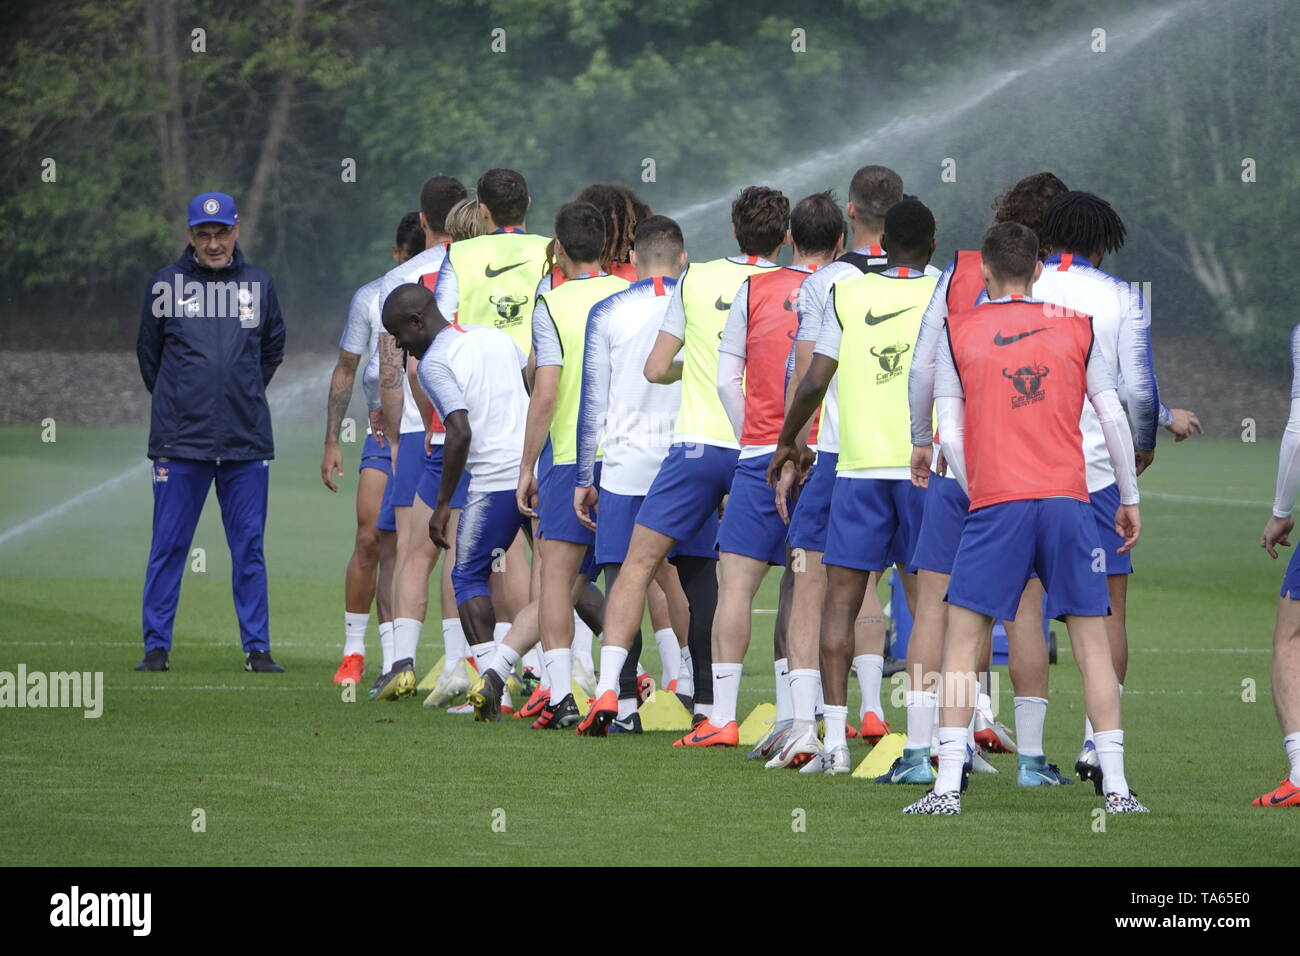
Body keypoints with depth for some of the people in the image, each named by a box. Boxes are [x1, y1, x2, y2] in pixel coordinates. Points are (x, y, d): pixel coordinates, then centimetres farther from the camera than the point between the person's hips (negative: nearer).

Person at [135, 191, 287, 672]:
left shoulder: (259, 284, 8)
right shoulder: (165, 284, 2)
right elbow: (148, 353, 14)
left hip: (246, 441, 1)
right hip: (180, 440, -1)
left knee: (249, 548, 4)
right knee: (168, 546, 1)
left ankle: (257, 648, 8)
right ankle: (156, 646, 7)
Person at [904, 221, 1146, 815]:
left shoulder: (958, 332, 6)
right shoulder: (1077, 328, 9)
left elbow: (950, 435, 3)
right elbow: (1114, 419, 8)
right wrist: (1129, 499, 16)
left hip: (995, 503, -1)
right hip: (1068, 499, 1)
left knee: (963, 639, 4)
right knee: (1091, 641, 6)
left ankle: (948, 785, -4)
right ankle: (1115, 785, 1)